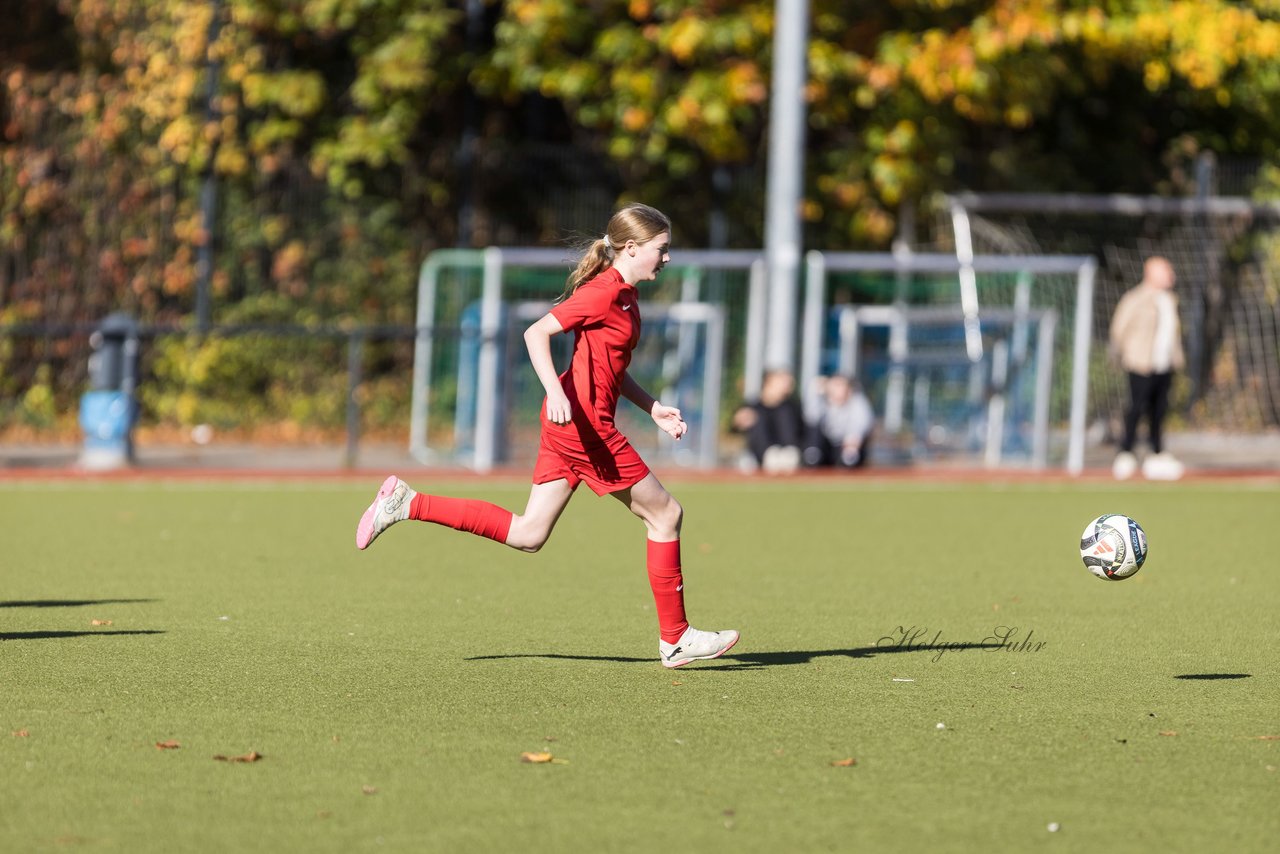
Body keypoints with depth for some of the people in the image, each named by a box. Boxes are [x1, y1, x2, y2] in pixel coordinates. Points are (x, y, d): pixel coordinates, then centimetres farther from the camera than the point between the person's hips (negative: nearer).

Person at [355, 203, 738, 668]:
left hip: (568, 428, 10)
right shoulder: (605, 292, -14)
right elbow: (536, 332, -20)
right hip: (583, 422, -10)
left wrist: (653, 407, 19)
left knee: (526, 534, 8)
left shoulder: (623, 295, 16)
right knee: (666, 514, 0)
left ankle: (406, 503, 7)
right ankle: (675, 638, 7)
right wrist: (556, 393, -30)